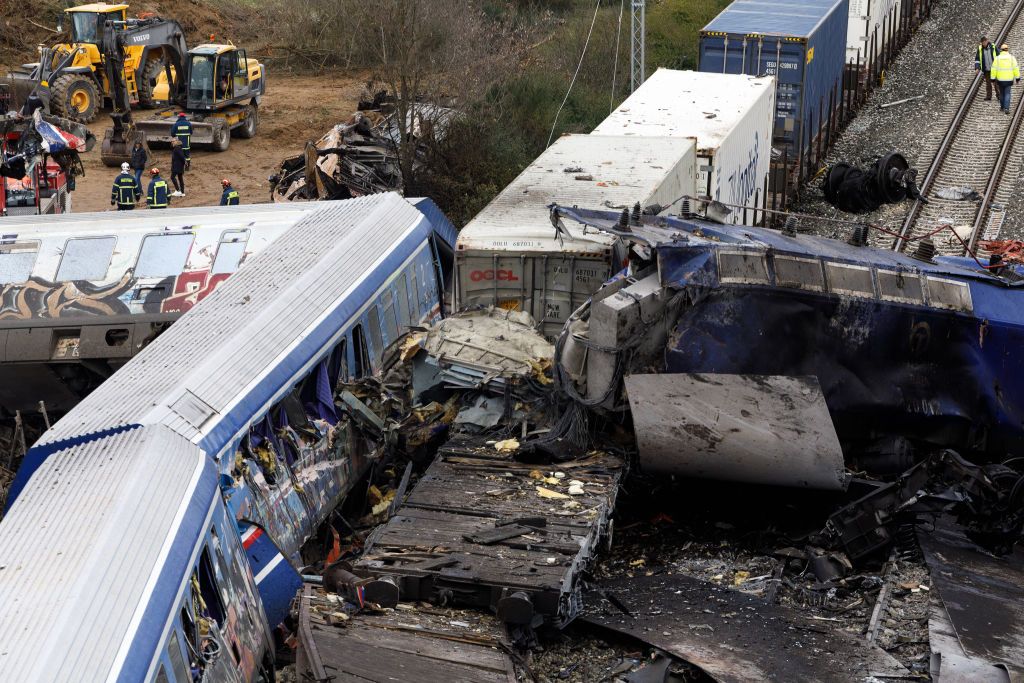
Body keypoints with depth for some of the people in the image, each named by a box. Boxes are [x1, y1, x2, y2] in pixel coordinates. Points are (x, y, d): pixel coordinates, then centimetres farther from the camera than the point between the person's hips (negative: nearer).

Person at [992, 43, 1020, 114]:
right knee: (1007, 94, 2)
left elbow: (994, 69, -5)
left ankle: (1002, 107, 29)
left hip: (1000, 79, 1)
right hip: (1009, 79, -1)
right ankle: (1006, 108, -11)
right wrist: (1017, 77, 3)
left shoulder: (997, 58, -4)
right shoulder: (1011, 57, -4)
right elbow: (1016, 68, -4)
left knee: (1002, 93, 19)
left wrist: (993, 78, 1)